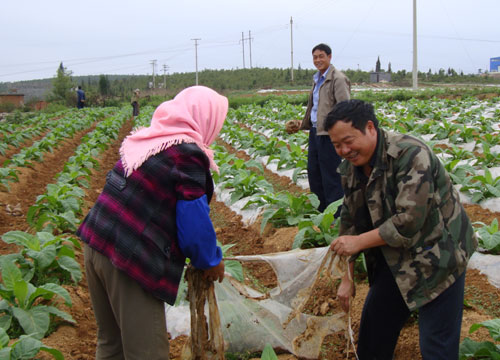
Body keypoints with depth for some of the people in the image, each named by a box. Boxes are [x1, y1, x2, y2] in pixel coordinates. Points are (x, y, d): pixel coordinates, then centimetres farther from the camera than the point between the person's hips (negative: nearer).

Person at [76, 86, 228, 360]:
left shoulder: (145, 141, 11)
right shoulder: (188, 154, -13)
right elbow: (194, 219, -13)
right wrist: (211, 261, 5)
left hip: (95, 244, 8)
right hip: (131, 260, -8)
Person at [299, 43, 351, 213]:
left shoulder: (338, 79, -12)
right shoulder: (317, 79, 16)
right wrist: (303, 124, 22)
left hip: (329, 134, -9)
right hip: (315, 132, 10)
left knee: (331, 176, -3)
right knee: (313, 172, 16)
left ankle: (336, 216, 8)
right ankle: (320, 212, 29)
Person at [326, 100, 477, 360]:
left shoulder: (410, 154, -26)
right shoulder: (351, 167, -1)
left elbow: (409, 220, -31)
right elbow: (350, 221, 5)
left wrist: (359, 242, -23)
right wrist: (347, 277, 4)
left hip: (436, 257, -7)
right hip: (394, 258, 7)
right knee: (373, 328, 15)